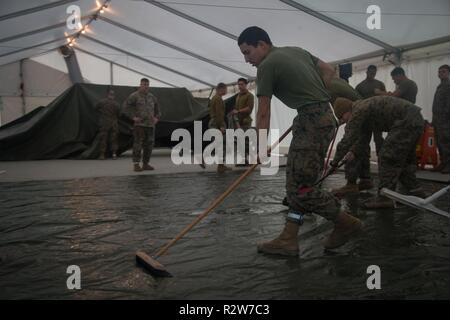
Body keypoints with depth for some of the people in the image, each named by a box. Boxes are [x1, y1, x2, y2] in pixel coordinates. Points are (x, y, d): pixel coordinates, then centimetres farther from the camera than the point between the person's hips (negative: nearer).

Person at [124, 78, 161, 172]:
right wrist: (133, 117, -12)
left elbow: (157, 108, 24)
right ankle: (136, 165, -4)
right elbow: (127, 106, -7)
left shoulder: (152, 97, 15)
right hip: (139, 124, -6)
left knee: (149, 144, 5)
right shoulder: (134, 96, -2)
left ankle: (146, 164, 14)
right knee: (138, 144, -8)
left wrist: (157, 117, 9)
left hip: (150, 125, 6)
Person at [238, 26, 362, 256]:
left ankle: (346, 223, 8)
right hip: (324, 115, 10)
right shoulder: (297, 50, 19)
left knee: (300, 187, -7)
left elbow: (263, 113, -6)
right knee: (296, 183, 9)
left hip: (312, 122, -10)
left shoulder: (266, 66, -7)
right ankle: (288, 240, 10)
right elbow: (329, 71, 22)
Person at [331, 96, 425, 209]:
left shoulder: (358, 111, -14)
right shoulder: (364, 107, 19)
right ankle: (416, 192, 27)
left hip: (406, 122, -11)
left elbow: (347, 140, -16)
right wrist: (353, 152, 19)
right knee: (403, 160, 19)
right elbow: (364, 137, 30)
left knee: (388, 157, -9)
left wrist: (335, 161, -6)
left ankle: (385, 198, -7)